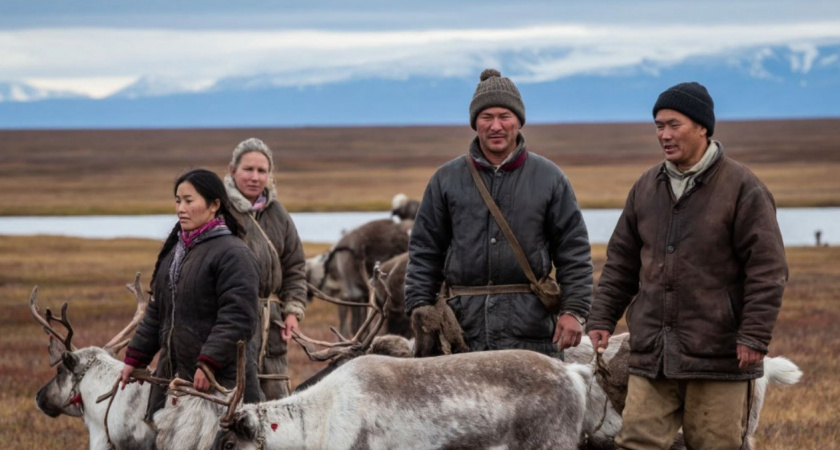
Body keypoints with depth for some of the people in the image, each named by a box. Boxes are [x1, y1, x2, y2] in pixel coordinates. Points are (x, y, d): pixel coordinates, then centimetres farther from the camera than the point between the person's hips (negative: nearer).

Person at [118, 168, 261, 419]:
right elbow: (157, 313, 24)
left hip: (222, 379, -9)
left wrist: (208, 363, -24)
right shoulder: (174, 251, 17)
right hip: (172, 375, 9)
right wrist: (135, 358, 20)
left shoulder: (233, 254, -11)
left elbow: (237, 319, -19)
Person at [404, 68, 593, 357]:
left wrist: (573, 310, 0)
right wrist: (419, 305, 4)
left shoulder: (549, 178, 9)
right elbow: (424, 249, 14)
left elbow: (574, 250, 8)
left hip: (530, 325, -1)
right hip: (464, 321, 1)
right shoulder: (446, 179, 12)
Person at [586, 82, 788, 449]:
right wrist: (601, 319, 12)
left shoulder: (741, 188, -5)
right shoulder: (647, 187, 13)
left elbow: (767, 269, -8)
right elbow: (621, 262, 19)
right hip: (651, 352, 5)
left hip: (718, 357, -5)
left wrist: (754, 335, -13)